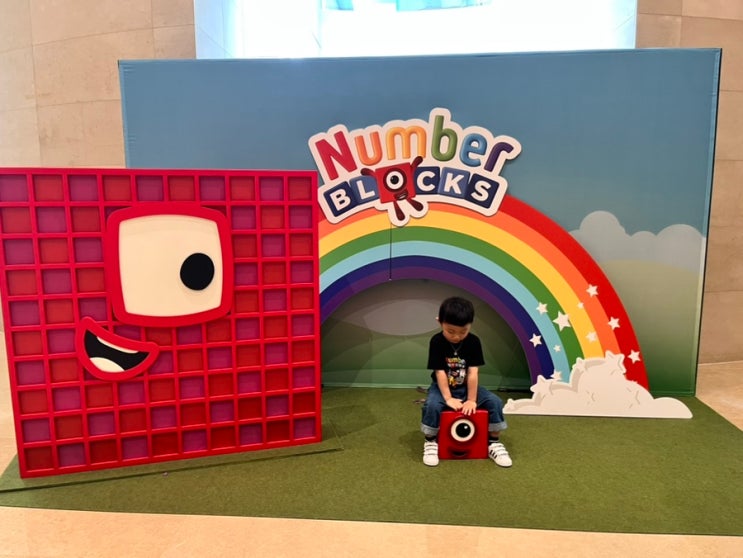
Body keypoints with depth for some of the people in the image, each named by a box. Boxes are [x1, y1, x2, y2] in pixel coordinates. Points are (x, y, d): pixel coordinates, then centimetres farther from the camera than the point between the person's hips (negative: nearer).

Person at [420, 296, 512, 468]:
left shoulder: (474, 341, -13)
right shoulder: (436, 342, -18)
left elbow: (473, 372, -16)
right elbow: (440, 372, -19)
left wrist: (471, 400, -18)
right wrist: (448, 398, -23)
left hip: (467, 387, 2)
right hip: (442, 388, -2)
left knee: (495, 402, -18)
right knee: (432, 405, -33)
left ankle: (494, 443, -1)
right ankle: (431, 442, -10)